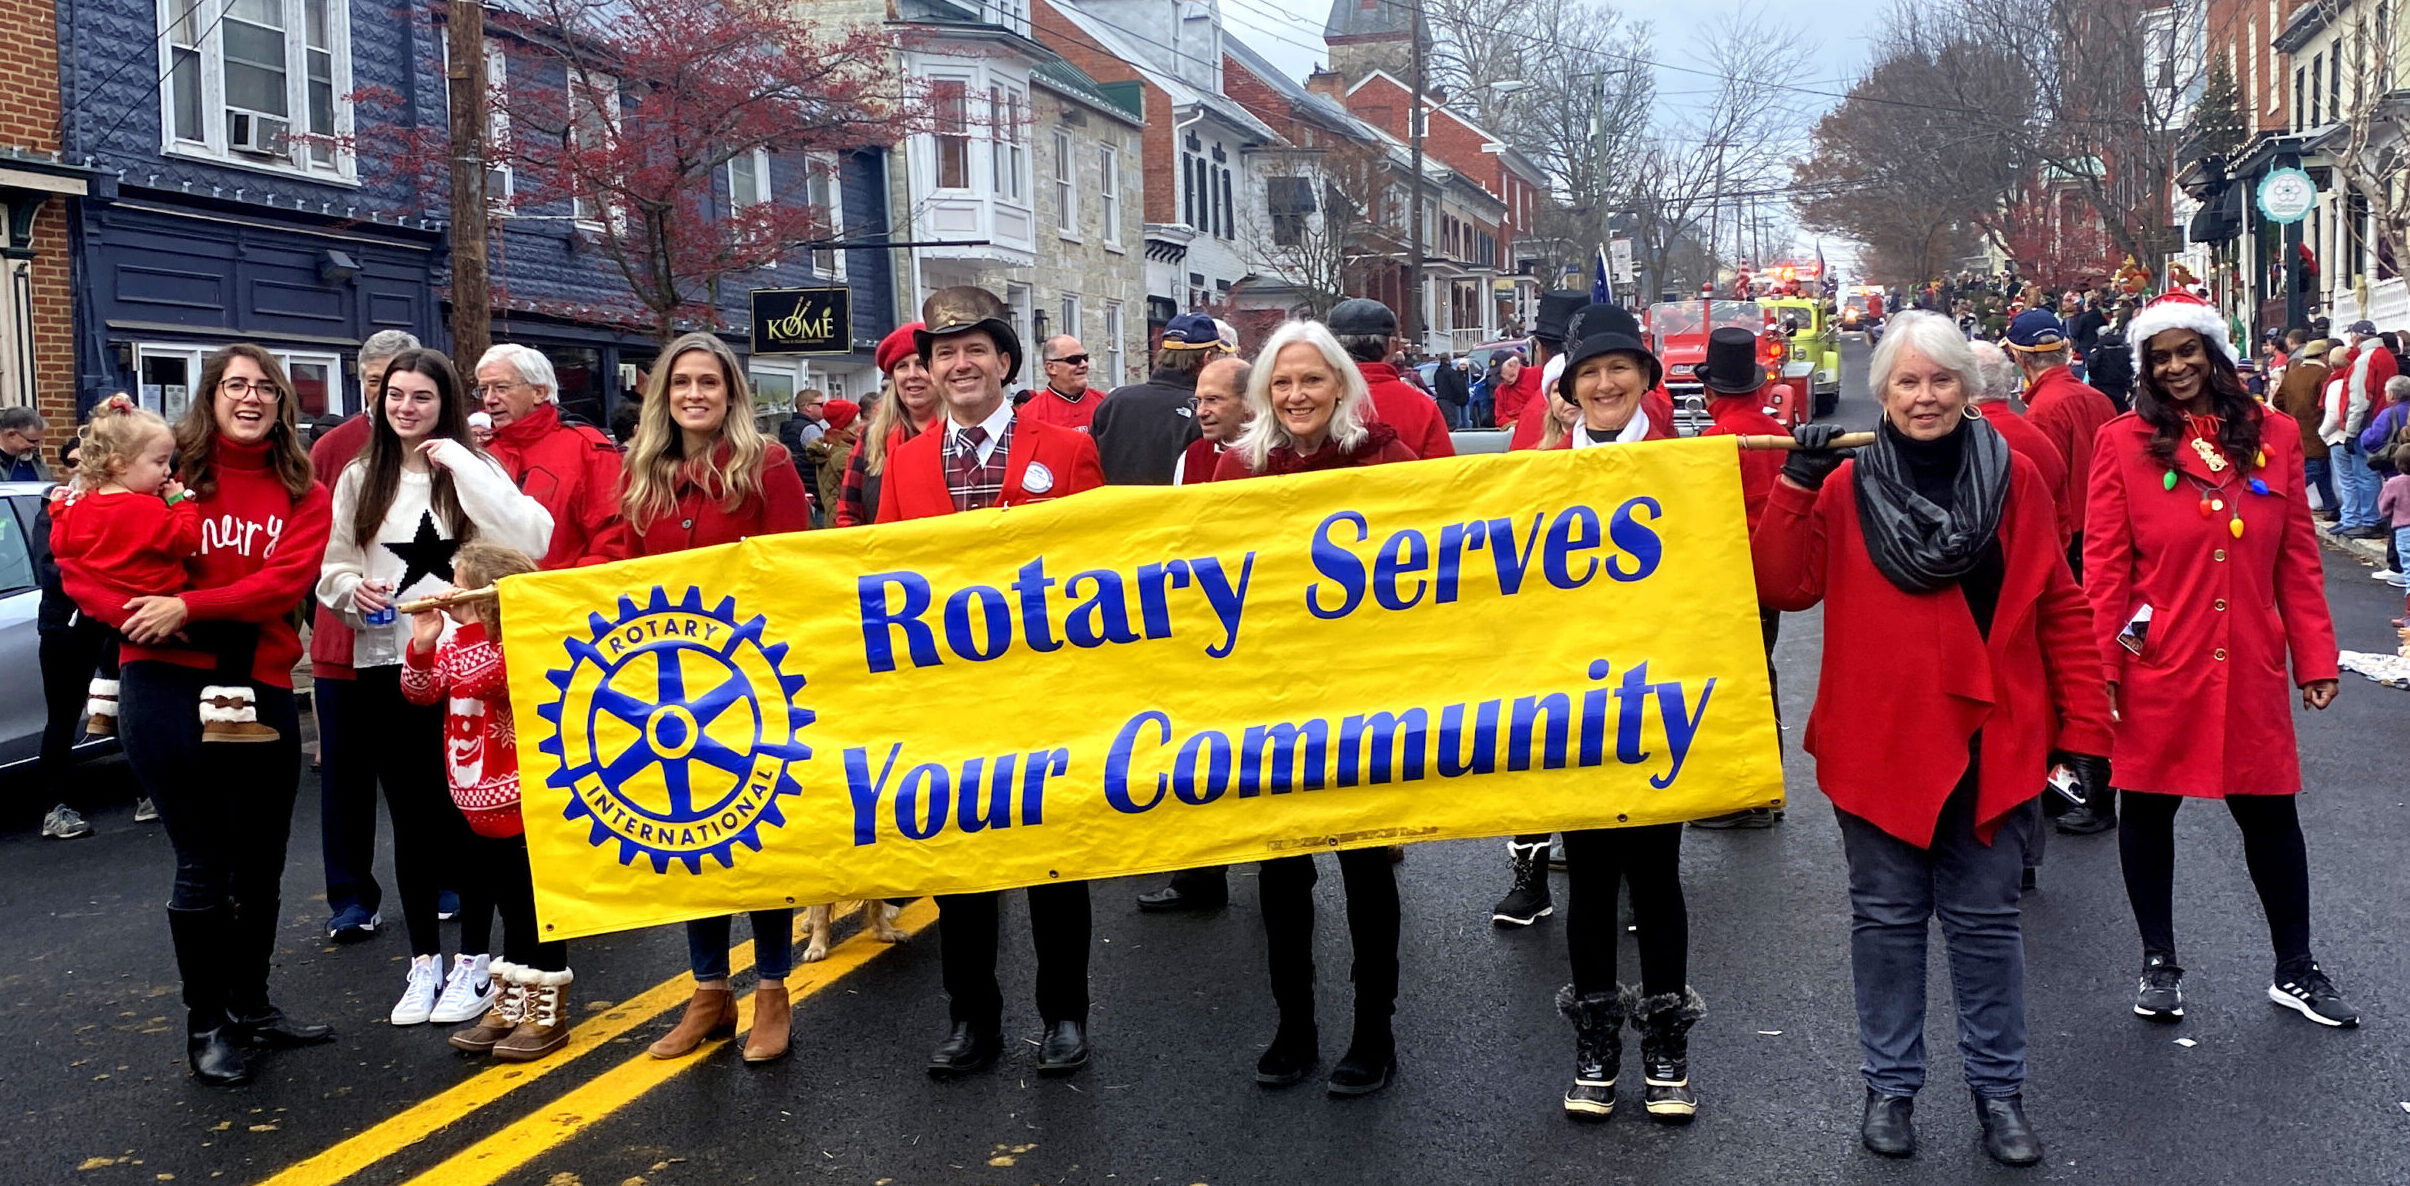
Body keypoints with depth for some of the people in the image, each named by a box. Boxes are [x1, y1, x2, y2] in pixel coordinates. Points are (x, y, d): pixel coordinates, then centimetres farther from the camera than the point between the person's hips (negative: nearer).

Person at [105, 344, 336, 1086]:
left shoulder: (303, 495, 4)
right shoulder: (172, 470, 1)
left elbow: (287, 582, -11)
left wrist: (188, 606, -20)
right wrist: (144, 616, -17)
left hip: (263, 689, 3)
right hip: (169, 686, -3)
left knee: (261, 861, 14)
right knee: (205, 864, 1)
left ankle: (249, 1004, 31)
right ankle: (205, 1023, 16)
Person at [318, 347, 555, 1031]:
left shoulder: (472, 469, 0)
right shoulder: (359, 479, 9)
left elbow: (531, 541, -17)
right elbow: (333, 569, 13)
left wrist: (461, 464, -16)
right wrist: (353, 590, -10)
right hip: (386, 667, 3)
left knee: (467, 813, 3)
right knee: (410, 818, 9)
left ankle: (474, 961, 15)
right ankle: (423, 960, 21)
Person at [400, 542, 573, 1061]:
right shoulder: (456, 642, 9)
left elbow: (485, 680, -31)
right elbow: (422, 692, 5)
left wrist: (470, 627, -30)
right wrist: (423, 645, -9)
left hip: (524, 809, -8)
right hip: (481, 809, 8)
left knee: (533, 912, 1)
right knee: (508, 910, 17)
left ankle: (547, 1014, 11)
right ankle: (509, 1007, 26)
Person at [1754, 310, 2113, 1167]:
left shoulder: (2013, 479, 0)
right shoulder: (1846, 486, -2)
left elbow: (2061, 611, 2)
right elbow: (1783, 588, -10)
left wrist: (2084, 727, 0)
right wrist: (1796, 486, -19)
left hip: (1993, 742, 0)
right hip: (1879, 742, 0)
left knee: (1985, 920, 11)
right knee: (1887, 919, 11)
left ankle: (1998, 1088, 26)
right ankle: (1890, 1085, 25)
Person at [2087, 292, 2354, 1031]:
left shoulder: (2274, 436, 4)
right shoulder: (2125, 442, -3)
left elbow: (2297, 559, 5)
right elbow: (2104, 567, -5)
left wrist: (2315, 658, 4)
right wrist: (2101, 666, -9)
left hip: (2250, 670, 2)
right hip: (2157, 669, -2)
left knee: (2269, 810, 10)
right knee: (2149, 808, 9)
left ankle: (2295, 970, 26)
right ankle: (2158, 964, 25)